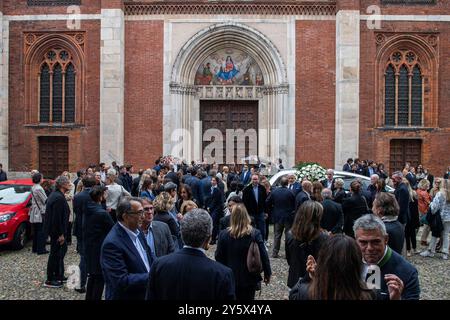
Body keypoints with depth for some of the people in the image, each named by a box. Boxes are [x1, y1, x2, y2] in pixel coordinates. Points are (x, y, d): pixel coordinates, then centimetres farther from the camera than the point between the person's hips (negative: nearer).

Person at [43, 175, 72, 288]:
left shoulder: (56, 195, 9)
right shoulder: (59, 198, -23)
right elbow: (57, 218, -25)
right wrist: (61, 234, -20)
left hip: (54, 229, 10)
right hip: (57, 231, -10)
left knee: (63, 249, 19)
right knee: (55, 253, 0)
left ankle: (59, 275, 30)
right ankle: (49, 280, 11)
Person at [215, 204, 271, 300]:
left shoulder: (224, 234, -12)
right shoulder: (255, 233, -14)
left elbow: (218, 257, -5)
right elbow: (263, 255, -11)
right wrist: (267, 273, 2)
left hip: (230, 278, 1)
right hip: (250, 278, 0)